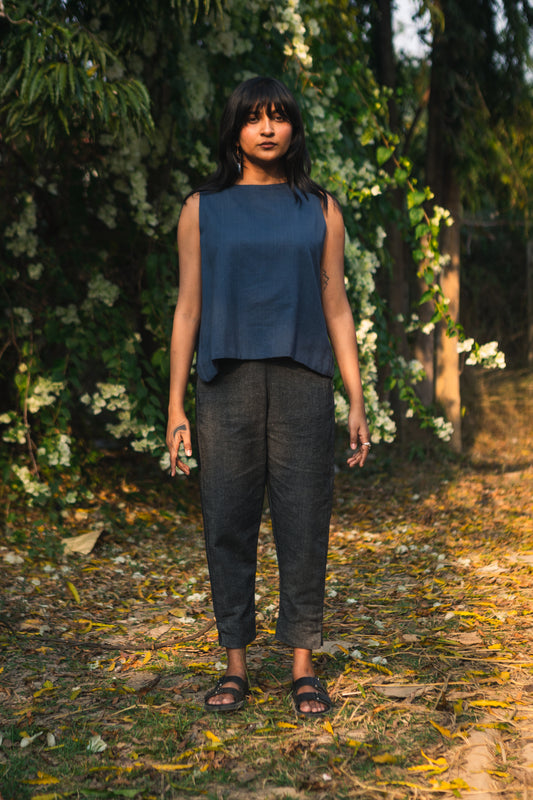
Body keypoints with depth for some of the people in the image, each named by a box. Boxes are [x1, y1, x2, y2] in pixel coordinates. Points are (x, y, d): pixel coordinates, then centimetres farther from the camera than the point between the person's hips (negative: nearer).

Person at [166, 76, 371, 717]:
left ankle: (303, 668, 11)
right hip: (227, 385, 0)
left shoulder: (319, 209, 10)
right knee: (228, 524, 3)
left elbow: (336, 309, 9)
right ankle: (234, 666, 15)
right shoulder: (203, 208, 8)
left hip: (301, 382, 0)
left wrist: (357, 401, 3)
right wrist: (175, 407, 1)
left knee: (303, 524, 1)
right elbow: (187, 311, 7)